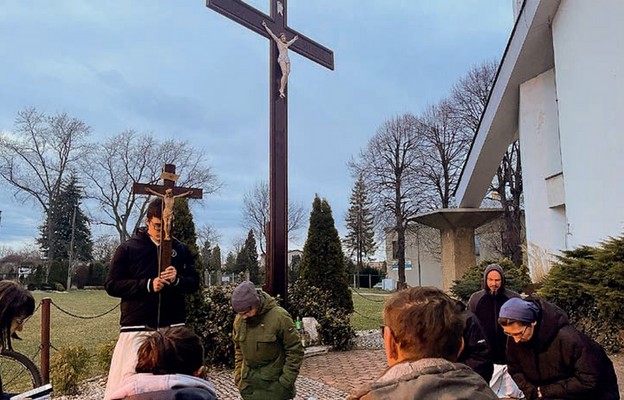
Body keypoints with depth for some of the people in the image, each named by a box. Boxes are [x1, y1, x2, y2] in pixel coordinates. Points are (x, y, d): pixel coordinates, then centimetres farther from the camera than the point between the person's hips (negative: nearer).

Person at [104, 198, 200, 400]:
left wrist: (177, 280, -12)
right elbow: (112, 285, -2)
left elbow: (194, 283, 10)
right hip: (137, 327, -2)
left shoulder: (181, 250, 8)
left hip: (173, 326, 2)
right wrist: (147, 285, -15)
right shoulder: (128, 248, 1)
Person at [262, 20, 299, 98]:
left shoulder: (286, 44, 26)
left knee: (287, 75, -8)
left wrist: (294, 39, 64)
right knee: (284, 74, -21)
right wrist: (265, 26, 11)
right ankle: (281, 90, -22)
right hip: (281, 58, -7)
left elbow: (291, 42, 50)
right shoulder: (278, 41, 11)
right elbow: (271, 34, 11)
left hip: (287, 59, 7)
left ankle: (282, 90, -11)